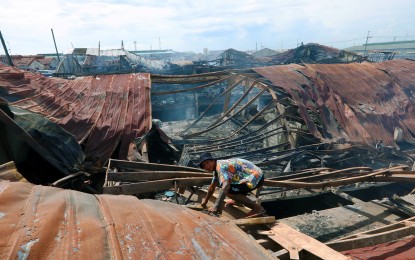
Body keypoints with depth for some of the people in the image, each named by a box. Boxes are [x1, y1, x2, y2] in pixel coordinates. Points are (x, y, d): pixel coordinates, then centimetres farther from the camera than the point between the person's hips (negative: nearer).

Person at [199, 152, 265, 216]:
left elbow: (226, 186, -34)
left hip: (256, 177, -10)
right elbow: (212, 187, 25)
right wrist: (205, 202, 32)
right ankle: (238, 200, 23)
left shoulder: (221, 166, -20)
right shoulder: (216, 168, 12)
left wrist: (217, 207, -32)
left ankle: (257, 208, -15)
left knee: (228, 191, -22)